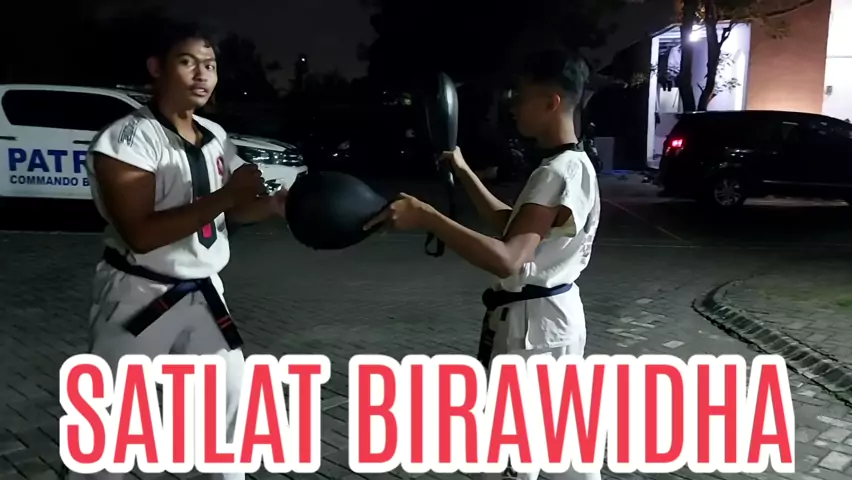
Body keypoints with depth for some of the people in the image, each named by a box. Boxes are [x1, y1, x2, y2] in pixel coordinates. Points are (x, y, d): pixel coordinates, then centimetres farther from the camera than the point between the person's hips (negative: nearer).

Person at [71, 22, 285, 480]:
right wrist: (224, 196, -30)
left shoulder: (215, 137, 5)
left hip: (202, 291, 7)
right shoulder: (126, 139, -17)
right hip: (141, 295, -7)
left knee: (230, 392, 19)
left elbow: (232, 210, 11)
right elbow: (140, 234, -26)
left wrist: (273, 204, -10)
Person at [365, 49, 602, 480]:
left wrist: (425, 216, -38)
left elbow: (507, 259, -35)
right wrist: (463, 172, 17)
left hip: (530, 321, -11)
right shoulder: (569, 165, 11)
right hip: (553, 313, 11)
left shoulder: (560, 173, -23)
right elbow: (509, 223, 21)